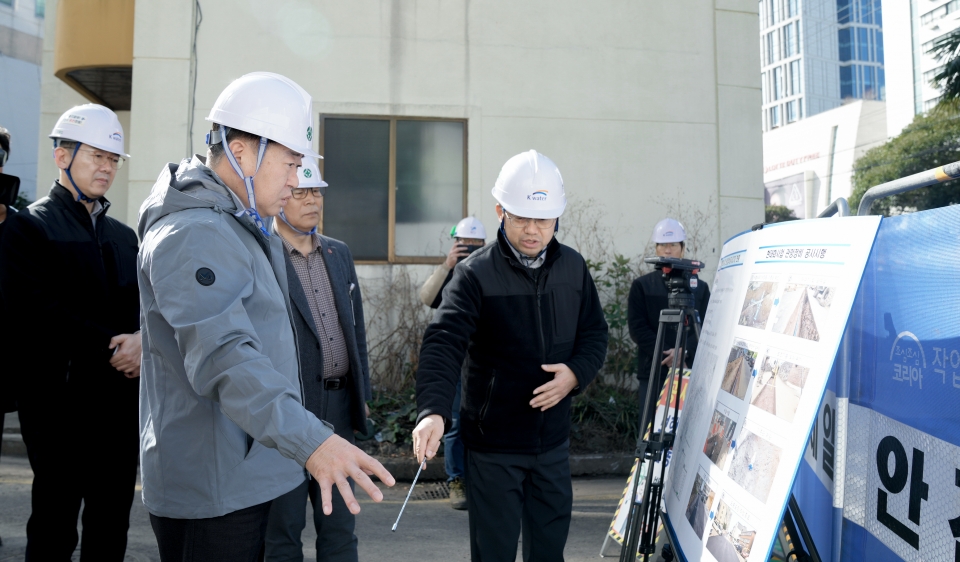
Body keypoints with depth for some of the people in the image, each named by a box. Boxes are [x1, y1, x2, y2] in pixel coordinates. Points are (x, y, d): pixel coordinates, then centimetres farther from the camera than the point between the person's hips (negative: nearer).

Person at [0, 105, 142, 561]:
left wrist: (138, 341, -10)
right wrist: (111, 347, -15)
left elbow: (142, 305, 12)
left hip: (122, 399, 6)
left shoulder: (124, 236, 17)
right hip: (59, 401, -5)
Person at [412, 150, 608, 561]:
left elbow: (594, 332, 10)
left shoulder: (573, 267, 1)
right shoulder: (476, 273, -14)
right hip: (493, 444, -4)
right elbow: (443, 343, -26)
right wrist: (433, 410, -42)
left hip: (553, 440, 4)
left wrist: (576, 373, -11)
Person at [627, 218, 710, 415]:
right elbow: (637, 328, -2)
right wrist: (665, 355, -12)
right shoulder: (642, 285, 6)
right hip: (654, 371, -1)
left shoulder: (700, 287, 11)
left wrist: (684, 351, -13)